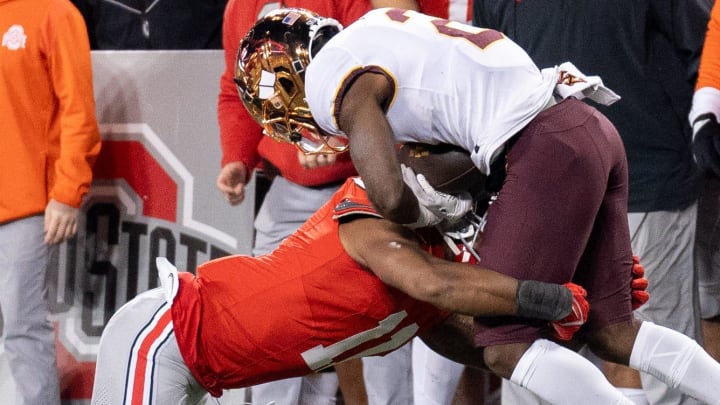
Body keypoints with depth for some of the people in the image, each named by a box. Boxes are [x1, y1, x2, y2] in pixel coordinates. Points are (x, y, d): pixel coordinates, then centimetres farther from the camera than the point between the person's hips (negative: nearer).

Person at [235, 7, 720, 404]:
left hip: (547, 148, -9)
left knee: (506, 345, -4)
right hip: (593, 131, 9)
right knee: (610, 329, 15)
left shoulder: (334, 81, -3)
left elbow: (390, 198, -14)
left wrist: (429, 216, 8)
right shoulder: (377, 27, 24)